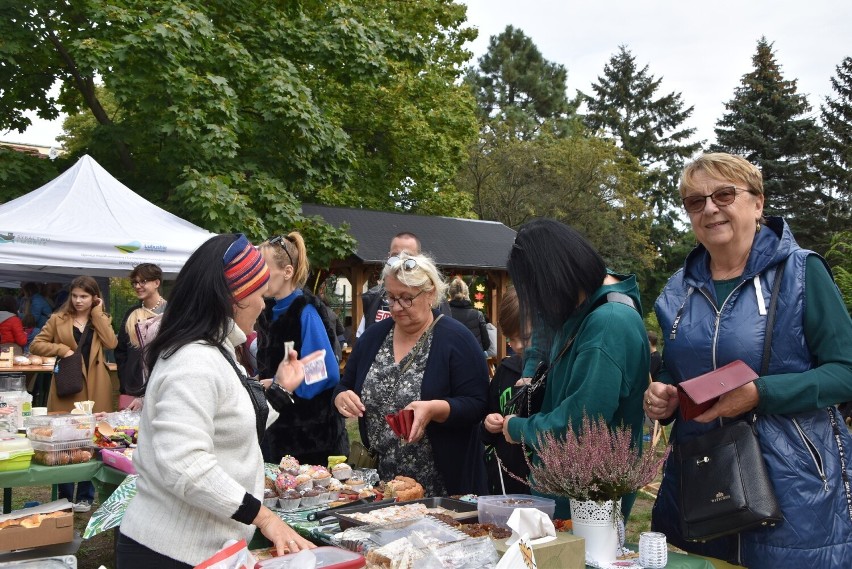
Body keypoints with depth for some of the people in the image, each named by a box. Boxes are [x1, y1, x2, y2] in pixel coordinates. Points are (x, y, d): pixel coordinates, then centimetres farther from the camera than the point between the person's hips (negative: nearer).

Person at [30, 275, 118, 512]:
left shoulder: (103, 319, 9)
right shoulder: (58, 319, 6)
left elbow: (111, 343, -9)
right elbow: (35, 345, 4)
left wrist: (97, 313, -6)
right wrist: (62, 349, -11)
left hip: (94, 390, 1)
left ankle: (85, 496, 16)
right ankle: (64, 497, 16)